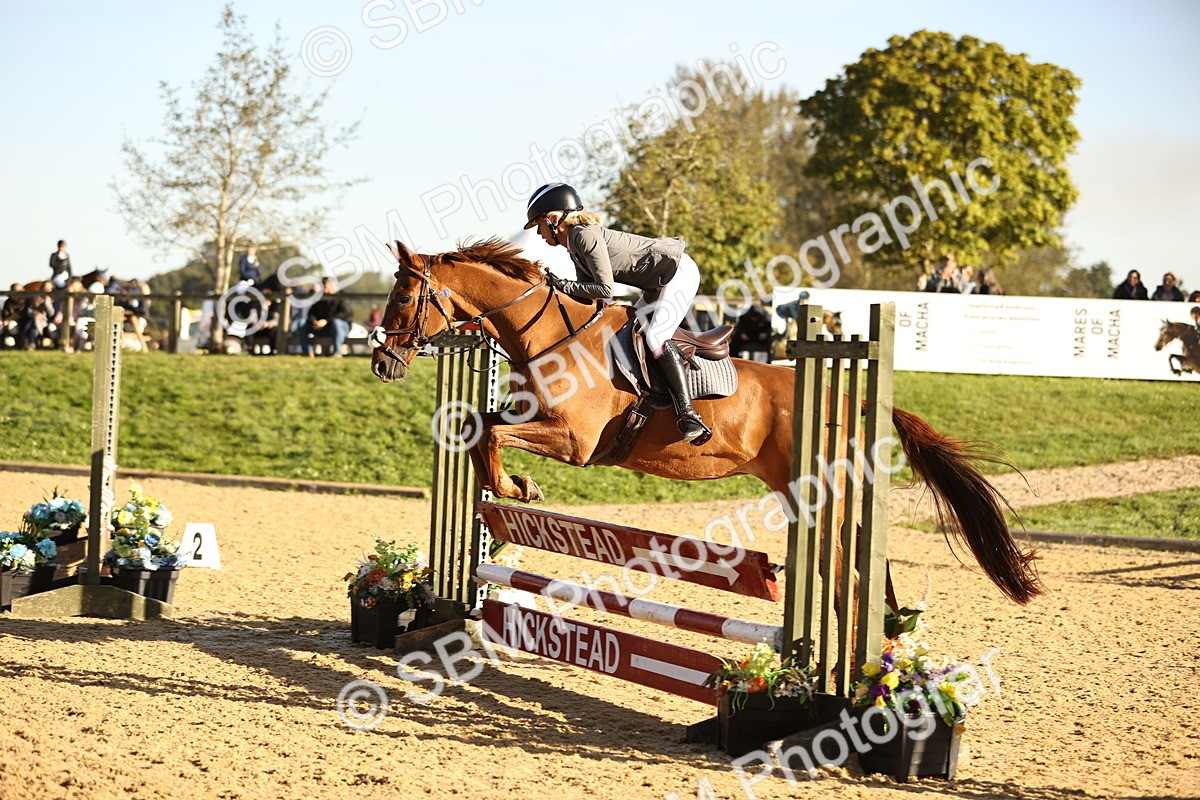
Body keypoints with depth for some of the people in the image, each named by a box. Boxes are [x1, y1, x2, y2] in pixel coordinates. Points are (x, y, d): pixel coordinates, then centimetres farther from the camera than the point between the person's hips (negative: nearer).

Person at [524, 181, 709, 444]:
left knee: (655, 337, -21)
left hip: (679, 272, -11)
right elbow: (586, 299, 9)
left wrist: (562, 285, -17)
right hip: (660, 283, 11)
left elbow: (606, 289, -22)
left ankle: (688, 416, -25)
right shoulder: (575, 246, 12)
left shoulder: (584, 236, -19)